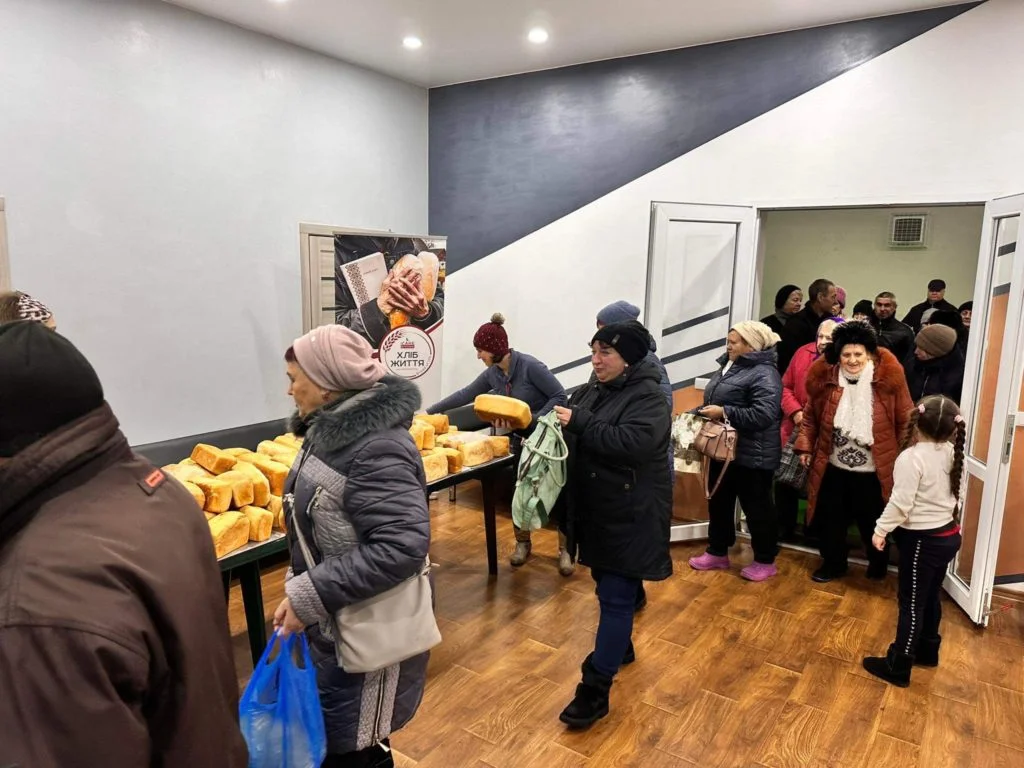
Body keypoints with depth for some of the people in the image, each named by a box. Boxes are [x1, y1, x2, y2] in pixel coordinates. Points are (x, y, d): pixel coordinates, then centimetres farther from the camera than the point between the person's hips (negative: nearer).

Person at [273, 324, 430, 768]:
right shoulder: (333, 429, 3)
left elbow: (403, 545, -32)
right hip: (330, 621, 9)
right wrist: (302, 591, 12)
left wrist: (309, 597, -27)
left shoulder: (375, 449, -27)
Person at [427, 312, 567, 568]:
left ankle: (564, 549, 13)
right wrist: (430, 411, 10)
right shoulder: (492, 374, -1)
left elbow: (560, 396, -21)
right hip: (522, 440, 6)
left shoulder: (530, 366, -22)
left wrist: (535, 420, -29)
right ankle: (522, 543, 27)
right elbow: (465, 394, 9)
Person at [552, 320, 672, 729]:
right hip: (595, 512, 8)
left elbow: (632, 443, -31)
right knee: (607, 589, 22)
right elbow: (566, 436, 13)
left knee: (616, 597, -2)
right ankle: (621, 647, 44)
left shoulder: (648, 398, -16)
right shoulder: (589, 392, 8)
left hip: (629, 517, -8)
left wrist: (580, 422, -28)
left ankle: (595, 690, 3)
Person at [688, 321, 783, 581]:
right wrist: (703, 412, 2)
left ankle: (765, 561, 22)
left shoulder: (764, 374, -17)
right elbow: (714, 400, 22)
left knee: (757, 507, 6)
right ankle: (717, 552, 32)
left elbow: (764, 414, -27)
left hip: (752, 455, -9)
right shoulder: (728, 366, 11)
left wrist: (724, 412, -25)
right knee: (718, 503, 17)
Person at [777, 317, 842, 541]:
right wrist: (795, 412, -6)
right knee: (785, 481, 10)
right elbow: (786, 386, 8)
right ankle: (784, 528, 27)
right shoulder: (803, 353, 1)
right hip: (796, 430, 4)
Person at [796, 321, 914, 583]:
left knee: (872, 524, 16)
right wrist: (805, 445, 0)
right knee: (830, 520, 15)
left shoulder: (889, 378, -13)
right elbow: (811, 416, 6)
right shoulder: (825, 377, -7)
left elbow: (904, 421, -5)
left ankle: (878, 565, 44)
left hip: (873, 471, -2)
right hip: (833, 467, 2)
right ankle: (833, 563, 38)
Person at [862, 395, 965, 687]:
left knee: (912, 604, 2)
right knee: (931, 597, 23)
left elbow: (901, 502, -23)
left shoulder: (912, 457, -23)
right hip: (947, 535, 8)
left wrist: (881, 529, -13)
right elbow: (948, 492, 11)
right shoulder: (951, 453, 0)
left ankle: (898, 667, 12)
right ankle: (928, 650, 40)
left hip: (923, 540, -8)